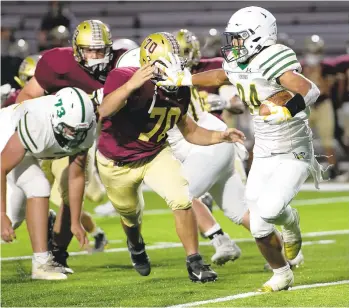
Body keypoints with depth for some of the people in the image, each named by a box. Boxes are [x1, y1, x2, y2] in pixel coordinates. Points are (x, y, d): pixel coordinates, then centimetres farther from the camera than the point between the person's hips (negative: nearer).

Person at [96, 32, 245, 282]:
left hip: (155, 155, 3)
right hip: (117, 164, -3)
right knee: (131, 214, 21)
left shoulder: (179, 91, -13)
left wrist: (218, 136, -15)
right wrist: (131, 85, -65)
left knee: (182, 201, -19)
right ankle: (135, 243, 58)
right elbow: (104, 111, -51)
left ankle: (195, 263, -4)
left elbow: (188, 130, 1)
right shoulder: (123, 78, -31)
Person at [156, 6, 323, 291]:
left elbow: (310, 91, -32)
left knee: (270, 210, -25)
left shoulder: (272, 61, -23)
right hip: (264, 155, 7)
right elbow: (219, 76, 25)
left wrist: (284, 112, -40)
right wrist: (183, 79, 28)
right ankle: (282, 275, 26)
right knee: (260, 228, 3)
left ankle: (291, 222, 11)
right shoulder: (240, 67, 1)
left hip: (294, 155, -7)